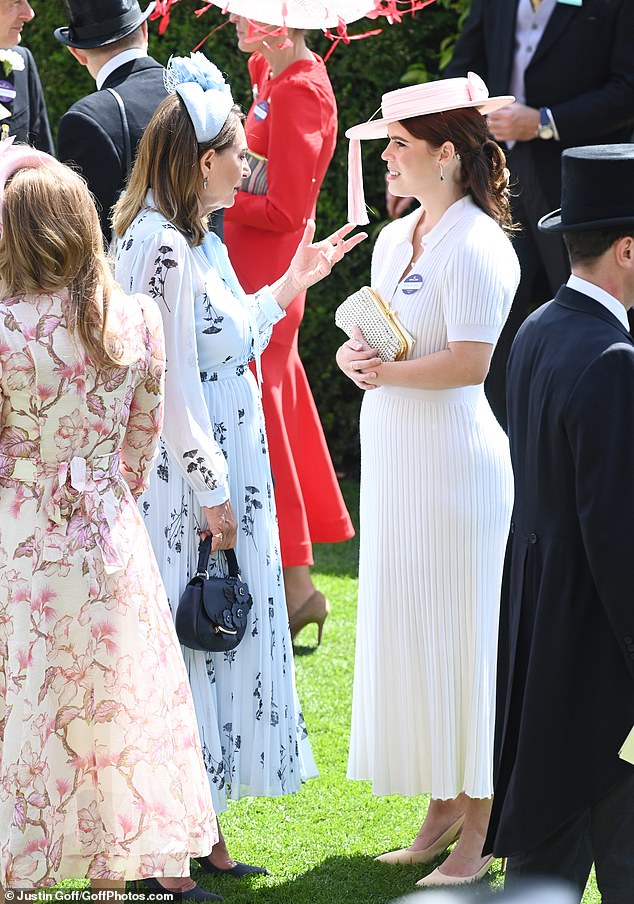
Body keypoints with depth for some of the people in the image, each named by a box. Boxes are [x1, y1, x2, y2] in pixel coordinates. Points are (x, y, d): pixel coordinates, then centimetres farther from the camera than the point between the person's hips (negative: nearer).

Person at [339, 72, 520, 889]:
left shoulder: (476, 247, -15)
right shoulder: (395, 240, 12)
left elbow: (472, 361, -22)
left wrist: (389, 372, -15)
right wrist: (353, 356, -5)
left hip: (457, 462, -9)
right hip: (396, 460, 9)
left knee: (463, 641, -2)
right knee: (406, 635, 12)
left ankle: (478, 831, 6)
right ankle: (441, 813, 21)